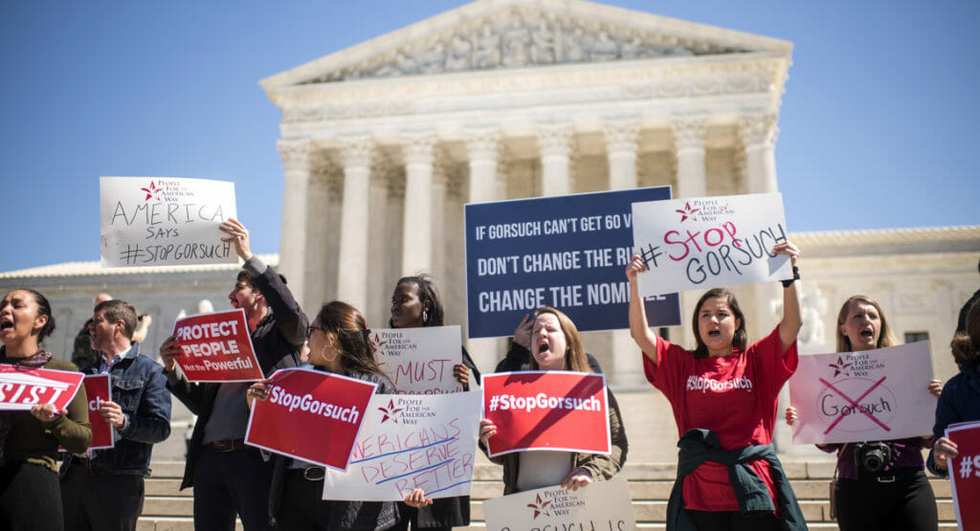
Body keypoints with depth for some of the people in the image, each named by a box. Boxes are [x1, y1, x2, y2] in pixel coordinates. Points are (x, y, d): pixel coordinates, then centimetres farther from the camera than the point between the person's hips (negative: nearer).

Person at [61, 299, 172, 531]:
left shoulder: (149, 371, 0)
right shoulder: (88, 371, 21)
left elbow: (161, 428, -9)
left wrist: (124, 423, -25)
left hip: (118, 480, -6)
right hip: (74, 475, 6)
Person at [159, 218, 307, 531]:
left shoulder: (280, 333, 6)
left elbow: (292, 313, -19)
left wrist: (249, 257, -19)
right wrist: (171, 369, 7)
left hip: (256, 455, -6)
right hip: (209, 457, 7)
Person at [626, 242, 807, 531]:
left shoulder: (755, 360, 7)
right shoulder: (683, 364, 9)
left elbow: (792, 325, -4)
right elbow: (641, 335, -1)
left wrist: (789, 274, -14)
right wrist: (635, 284, -10)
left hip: (753, 489, -1)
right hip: (699, 491, 1)